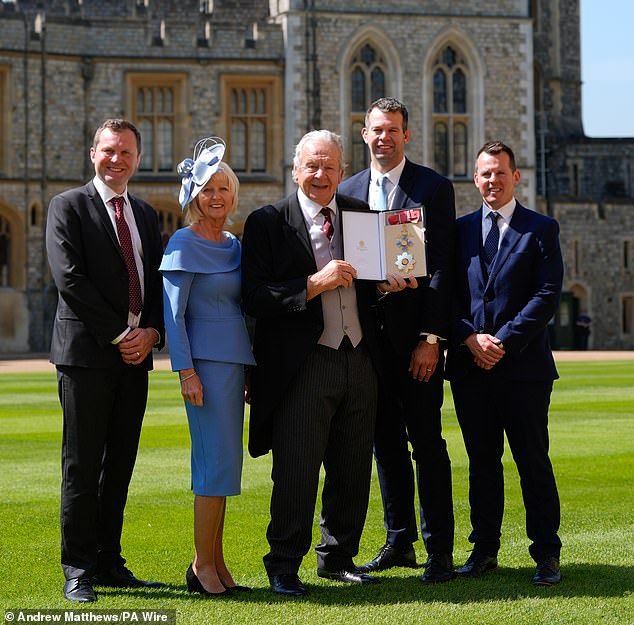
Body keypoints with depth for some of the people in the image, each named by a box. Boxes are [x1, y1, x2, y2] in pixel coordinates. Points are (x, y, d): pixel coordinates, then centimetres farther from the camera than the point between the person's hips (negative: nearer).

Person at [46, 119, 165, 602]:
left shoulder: (146, 214, 18)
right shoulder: (69, 206, 0)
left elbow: (159, 283, 15)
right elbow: (70, 277, -11)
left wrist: (150, 333, -4)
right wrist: (118, 335, -13)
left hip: (135, 354, 6)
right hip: (87, 352, -5)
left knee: (120, 466, 8)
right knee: (82, 465, -3)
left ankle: (109, 562, 14)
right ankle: (79, 571, 2)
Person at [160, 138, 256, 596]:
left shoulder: (234, 244, 15)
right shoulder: (184, 243, -6)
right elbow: (174, 313, -9)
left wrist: (252, 371, 16)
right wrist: (187, 371, -16)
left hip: (235, 359, 7)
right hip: (207, 360, -7)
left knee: (222, 463, 8)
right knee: (217, 460, -9)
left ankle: (216, 563, 13)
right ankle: (203, 564, -3)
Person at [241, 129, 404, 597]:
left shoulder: (362, 216, 12)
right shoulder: (268, 223, -3)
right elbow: (255, 298, -13)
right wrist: (316, 283, -20)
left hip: (359, 362, 5)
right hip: (302, 364, -5)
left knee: (352, 470, 12)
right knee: (296, 471, -3)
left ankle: (338, 558, 28)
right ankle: (284, 566, 11)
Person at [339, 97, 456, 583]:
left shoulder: (433, 187, -3)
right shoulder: (347, 191, 11)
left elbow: (441, 267, -7)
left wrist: (431, 338, -14)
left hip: (415, 334, -5)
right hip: (368, 335, 5)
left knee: (427, 442, -4)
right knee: (386, 441, 10)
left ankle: (439, 550, 2)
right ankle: (399, 541, 20)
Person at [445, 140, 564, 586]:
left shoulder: (541, 229, 3)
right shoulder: (460, 230, 12)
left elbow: (548, 294, -5)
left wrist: (504, 341, -13)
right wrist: (470, 338, -8)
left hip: (523, 365, -3)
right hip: (470, 366, 3)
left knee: (533, 461, 0)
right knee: (482, 461, 9)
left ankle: (546, 553, 7)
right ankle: (485, 549, 17)